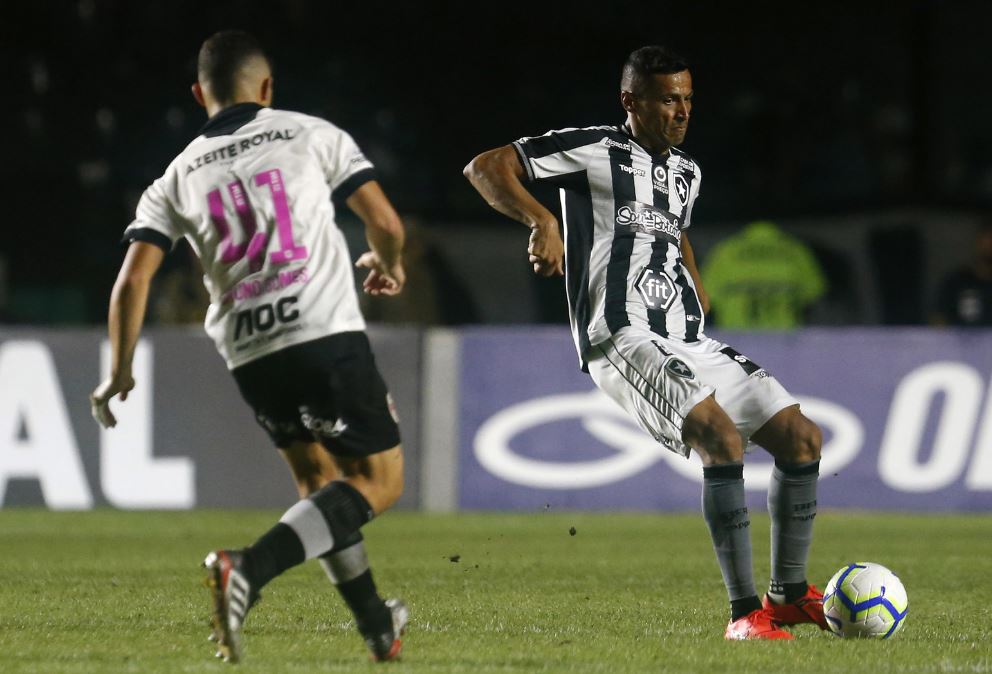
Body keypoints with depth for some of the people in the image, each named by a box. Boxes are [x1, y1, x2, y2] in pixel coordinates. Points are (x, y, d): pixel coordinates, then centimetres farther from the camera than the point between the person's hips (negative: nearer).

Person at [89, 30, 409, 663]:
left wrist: (120, 372, 18)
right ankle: (249, 569, -19)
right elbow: (386, 224, 3)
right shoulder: (311, 135, 7)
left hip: (248, 351, 4)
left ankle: (378, 625, 28)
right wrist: (389, 266, 26)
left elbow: (132, 280, 6)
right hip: (326, 328, -4)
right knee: (379, 480, 1)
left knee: (318, 480, 23)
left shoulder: (177, 177, 14)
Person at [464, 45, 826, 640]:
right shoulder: (593, 151, -3)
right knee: (722, 440, -29)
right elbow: (485, 167, -7)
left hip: (690, 343, 8)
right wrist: (541, 220, -24)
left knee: (801, 438, 3)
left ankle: (789, 595, 18)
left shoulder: (687, 173, 20)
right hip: (625, 340, -8)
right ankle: (745, 611, -25)